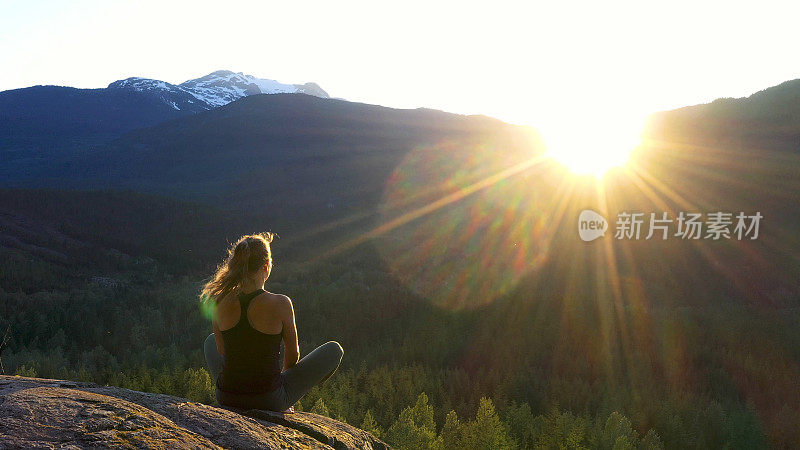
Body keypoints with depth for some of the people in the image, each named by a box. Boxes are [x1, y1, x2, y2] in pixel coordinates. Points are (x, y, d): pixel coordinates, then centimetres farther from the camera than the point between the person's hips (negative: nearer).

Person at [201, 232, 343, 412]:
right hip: (270, 400, -4)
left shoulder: (220, 302, -10)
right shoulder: (280, 304, -20)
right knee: (334, 349, 15)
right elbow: (293, 355, -5)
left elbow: (222, 350, 6)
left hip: (227, 397, 4)